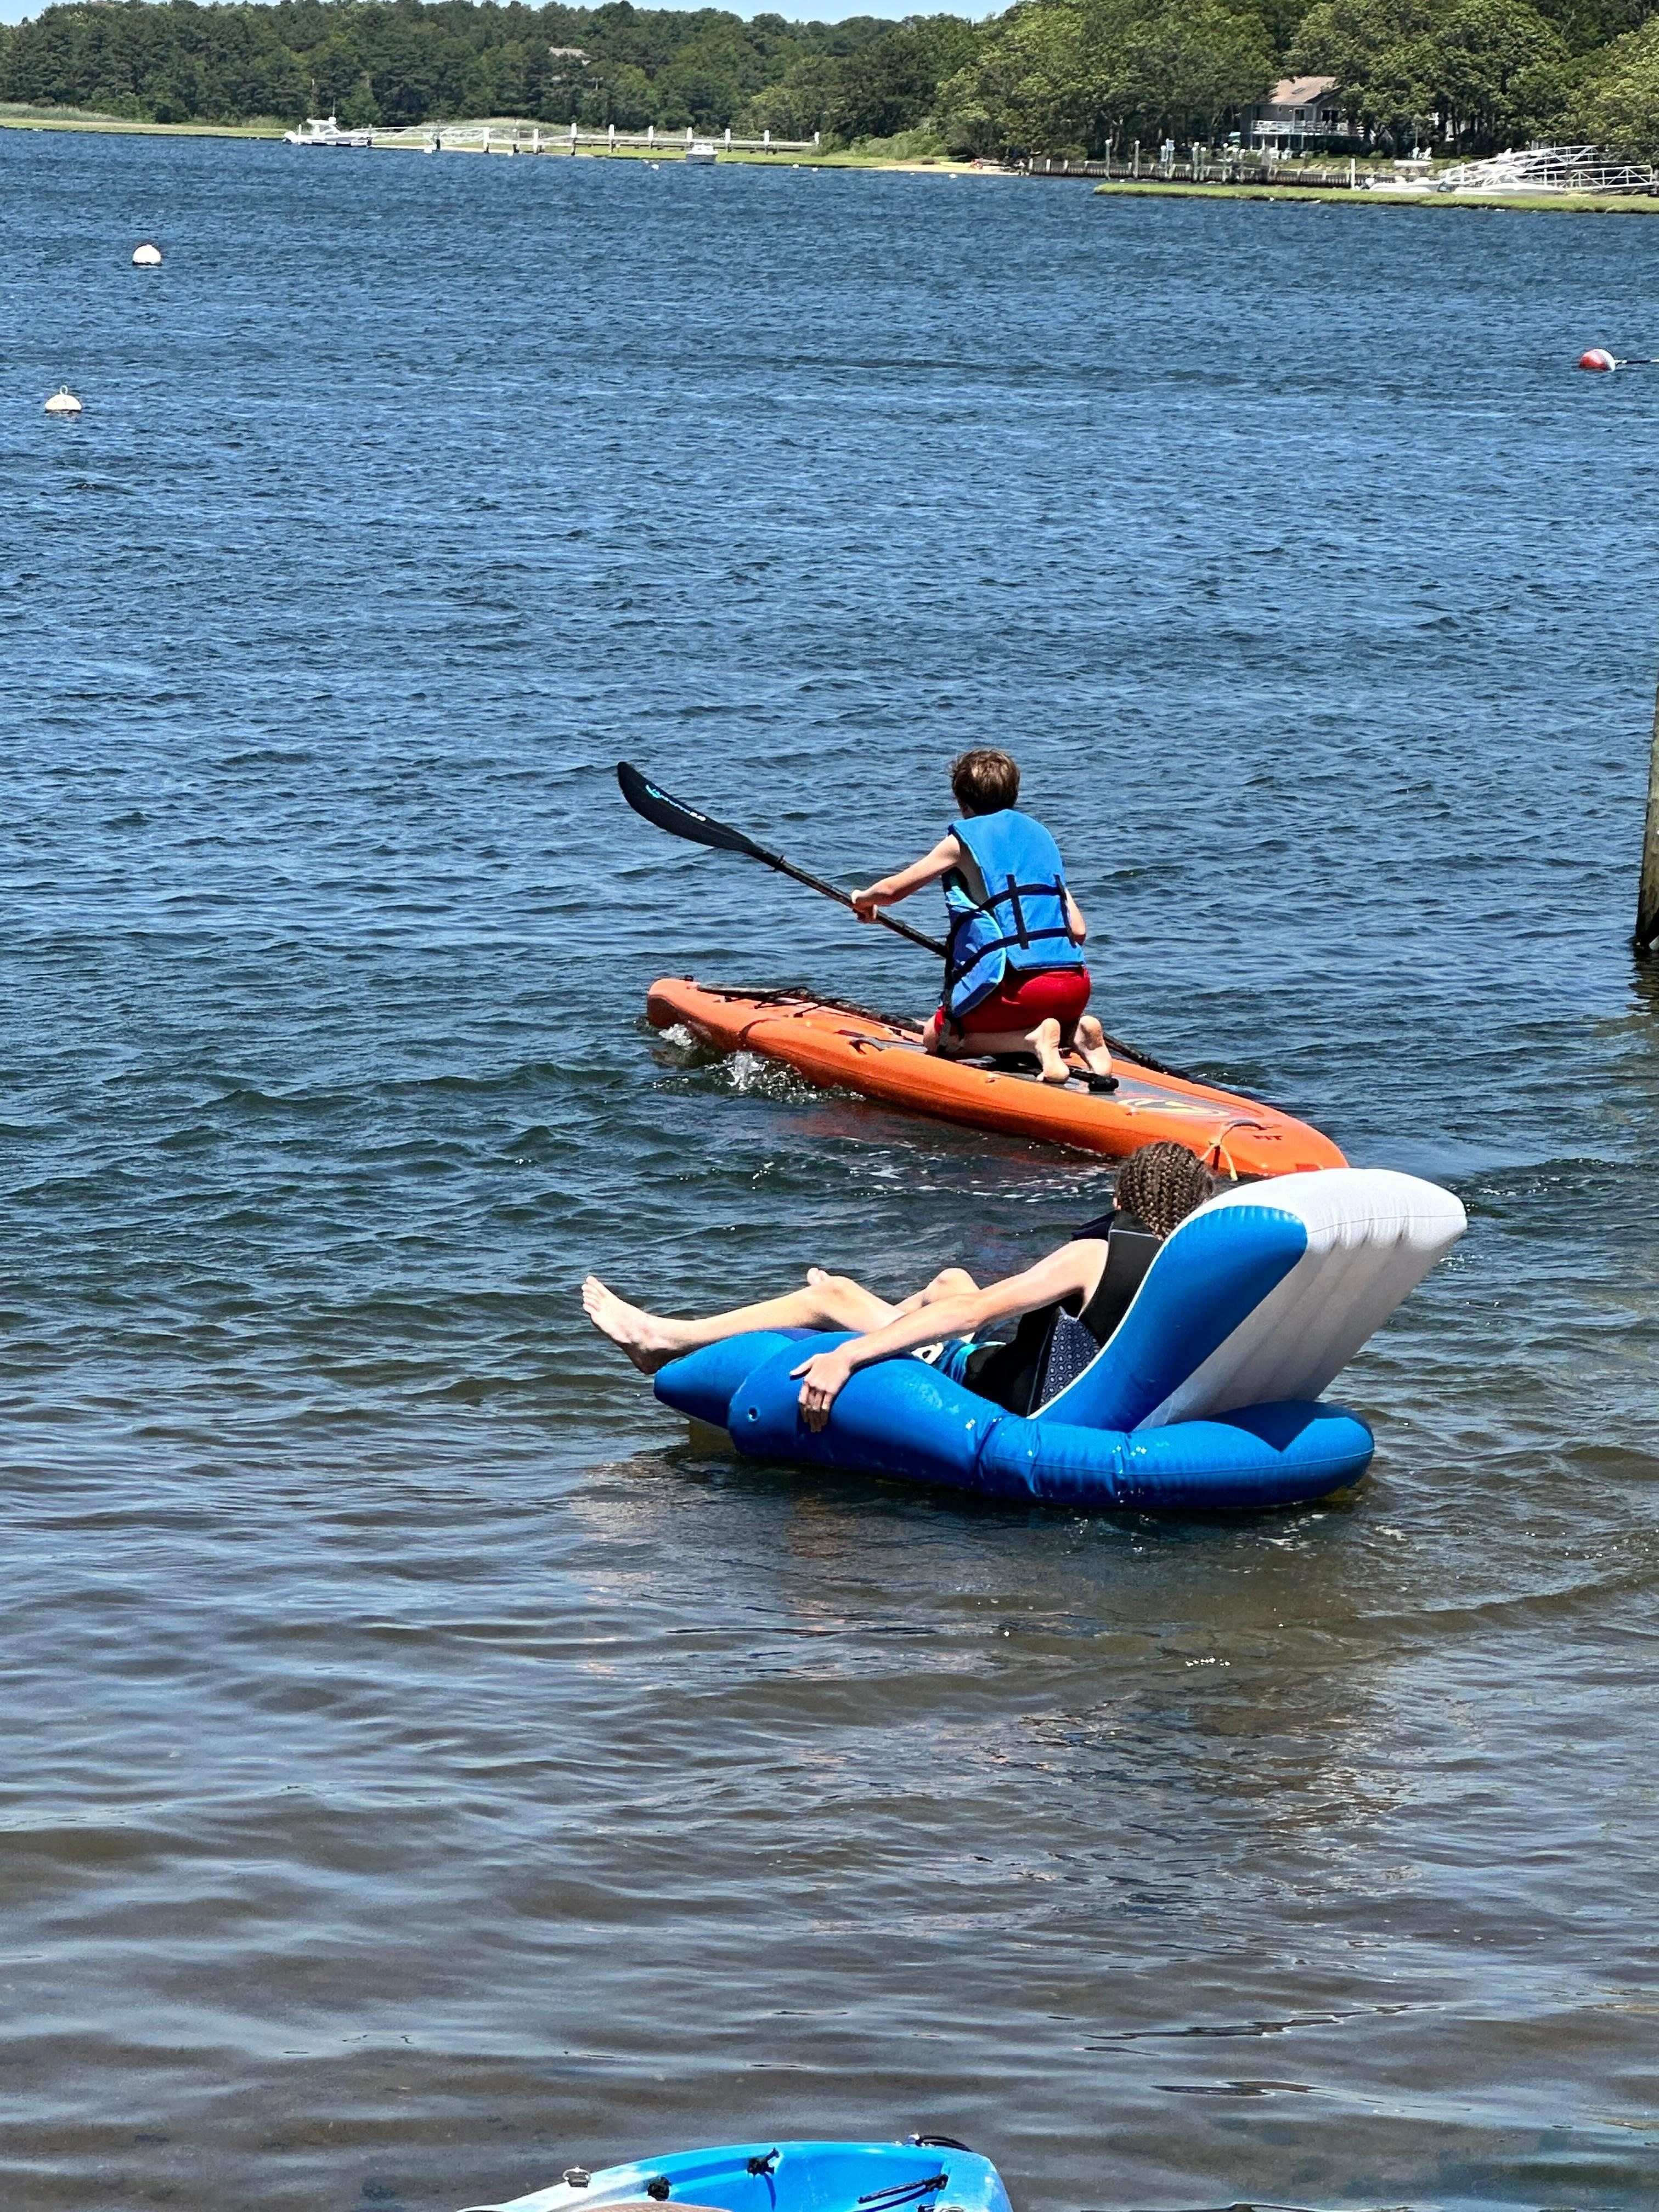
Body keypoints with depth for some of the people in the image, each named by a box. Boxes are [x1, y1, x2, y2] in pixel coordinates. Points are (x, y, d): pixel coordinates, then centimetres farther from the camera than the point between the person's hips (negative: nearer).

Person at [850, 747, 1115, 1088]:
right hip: (1074, 986, 6)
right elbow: (1078, 929, 15)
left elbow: (890, 891, 7)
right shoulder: (1040, 835, 20)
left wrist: (864, 900, 30)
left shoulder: (963, 839, 4)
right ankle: (1075, 1032, 1)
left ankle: (1032, 1040, -10)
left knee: (937, 1037, 16)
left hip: (1014, 985, -6)